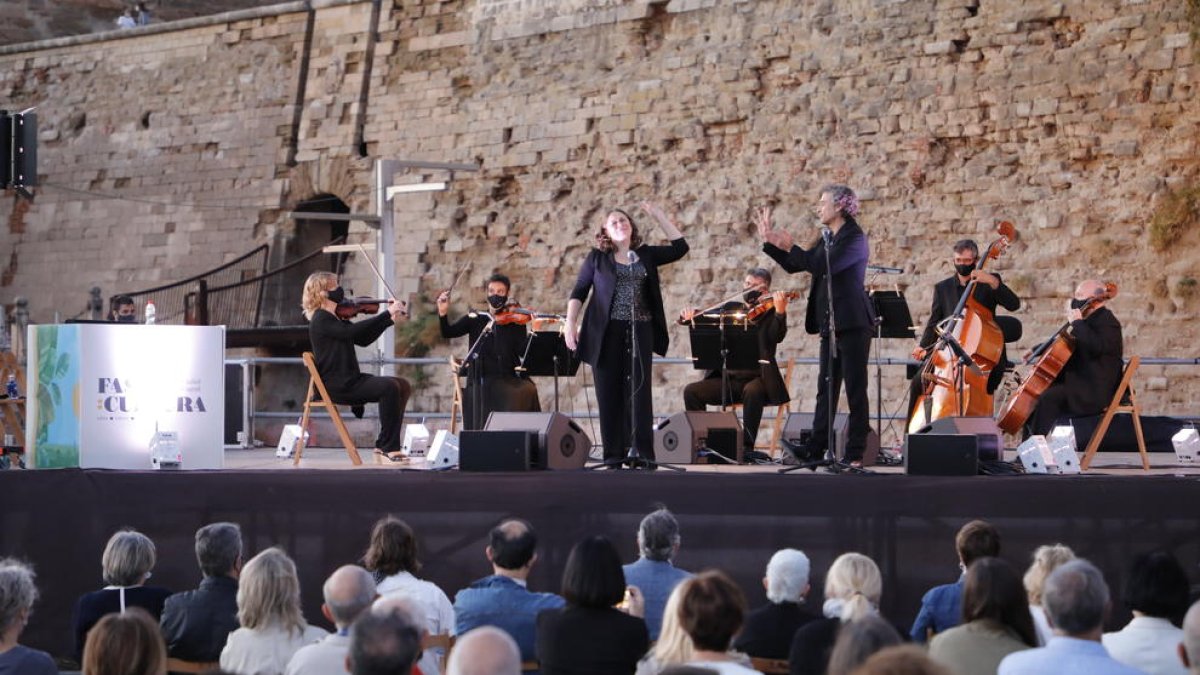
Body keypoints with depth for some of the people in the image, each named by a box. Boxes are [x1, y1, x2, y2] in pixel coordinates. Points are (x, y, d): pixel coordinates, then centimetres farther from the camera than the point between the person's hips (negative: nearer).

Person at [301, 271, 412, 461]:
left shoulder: (338, 319, 18)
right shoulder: (321, 320, -11)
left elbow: (363, 339, 18)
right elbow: (352, 331, -26)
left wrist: (391, 319, 8)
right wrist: (388, 314, -24)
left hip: (350, 380, 10)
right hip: (336, 386, -10)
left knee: (403, 386, 1)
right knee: (389, 387, -26)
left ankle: (383, 445, 0)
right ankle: (390, 446, -21)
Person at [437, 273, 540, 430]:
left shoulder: (516, 321, 7)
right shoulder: (475, 319, 12)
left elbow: (523, 351, -5)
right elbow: (448, 333, 5)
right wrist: (443, 313, -12)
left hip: (508, 379, 0)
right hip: (479, 379, 1)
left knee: (527, 391, -29)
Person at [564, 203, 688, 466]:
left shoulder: (646, 255, 12)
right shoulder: (597, 257, 6)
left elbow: (680, 247, 8)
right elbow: (579, 293, 6)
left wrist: (658, 215, 6)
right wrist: (570, 323, -5)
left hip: (640, 332, 1)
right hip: (606, 333, -1)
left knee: (639, 391, -2)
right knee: (609, 392, -1)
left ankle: (643, 453, -2)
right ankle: (613, 454, 3)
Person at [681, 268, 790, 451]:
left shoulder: (770, 312, 3)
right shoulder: (730, 309, 17)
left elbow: (777, 337, -16)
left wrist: (780, 311, -33)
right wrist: (689, 315, -6)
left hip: (756, 378, -4)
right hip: (728, 378, 5)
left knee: (752, 391, -37)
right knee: (691, 391, -16)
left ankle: (747, 446, -30)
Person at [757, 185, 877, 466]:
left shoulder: (855, 239, -10)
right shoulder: (828, 240, 16)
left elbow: (824, 266, -22)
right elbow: (793, 265, 19)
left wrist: (790, 247, -15)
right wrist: (769, 242, 11)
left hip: (852, 324, -8)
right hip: (830, 324, 9)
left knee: (855, 387, -4)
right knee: (826, 387, 9)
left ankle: (855, 453, -2)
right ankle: (815, 449, 11)